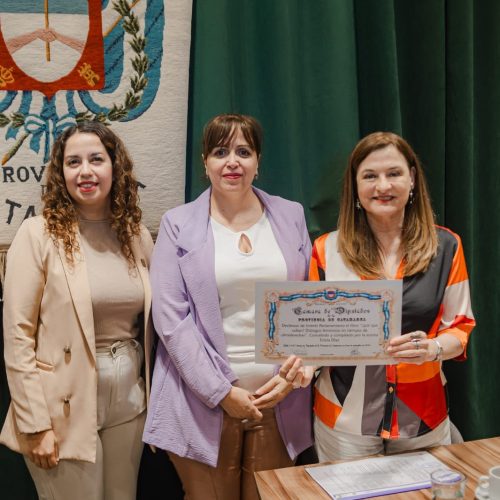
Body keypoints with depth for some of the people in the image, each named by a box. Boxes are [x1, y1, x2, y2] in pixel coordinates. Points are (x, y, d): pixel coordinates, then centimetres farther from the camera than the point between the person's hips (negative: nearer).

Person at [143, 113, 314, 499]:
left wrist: (295, 372, -5)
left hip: (279, 398, 2)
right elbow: (170, 318, -7)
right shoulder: (179, 225, -1)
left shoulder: (291, 216, 7)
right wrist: (221, 392, -11)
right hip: (205, 402, -2)